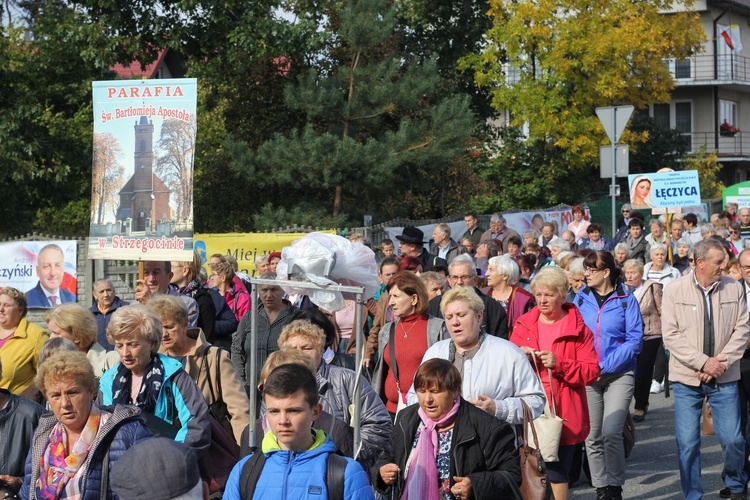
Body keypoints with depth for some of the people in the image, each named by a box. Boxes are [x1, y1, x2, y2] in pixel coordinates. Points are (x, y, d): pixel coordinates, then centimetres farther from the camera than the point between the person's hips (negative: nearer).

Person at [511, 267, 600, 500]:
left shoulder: (578, 329, 0)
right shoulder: (523, 325, 9)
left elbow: (592, 371, -6)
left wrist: (560, 365, -18)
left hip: (562, 413, -3)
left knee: (557, 475, -3)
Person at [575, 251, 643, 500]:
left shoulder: (625, 299, -3)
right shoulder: (581, 298, 6)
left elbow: (634, 339, -6)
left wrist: (605, 365, -14)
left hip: (619, 374, -3)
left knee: (611, 433, -14)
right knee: (592, 436, 5)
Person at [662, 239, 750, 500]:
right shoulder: (675, 291, -3)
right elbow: (671, 335, -7)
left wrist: (722, 362, -10)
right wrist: (703, 362, -14)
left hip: (724, 379, 1)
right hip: (687, 378, -1)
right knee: (687, 442, 0)